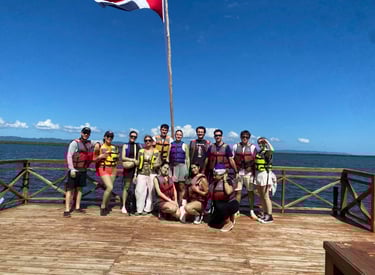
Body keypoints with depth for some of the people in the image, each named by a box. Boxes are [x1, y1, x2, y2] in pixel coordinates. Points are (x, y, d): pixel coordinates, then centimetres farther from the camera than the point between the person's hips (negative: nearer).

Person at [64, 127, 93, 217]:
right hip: (74, 170, -6)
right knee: (70, 189, -4)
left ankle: (77, 207, 24)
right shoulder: (75, 143, -9)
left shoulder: (89, 143, 8)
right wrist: (72, 169, -19)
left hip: (83, 170, 6)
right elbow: (69, 156, -14)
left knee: (79, 188, 13)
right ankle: (67, 210, -1)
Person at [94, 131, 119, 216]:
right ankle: (102, 207, -3)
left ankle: (106, 207, 23)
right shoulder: (99, 147, -1)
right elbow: (95, 159, -2)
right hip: (103, 169, -5)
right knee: (110, 187, -19)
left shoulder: (115, 148, 11)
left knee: (109, 188, 7)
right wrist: (101, 156, -20)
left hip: (112, 169, 5)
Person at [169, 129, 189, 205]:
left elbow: (187, 158, 5)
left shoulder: (184, 145, 7)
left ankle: (180, 202, 2)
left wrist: (187, 169, 0)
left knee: (181, 187, -3)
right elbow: (168, 157, 9)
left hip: (182, 166, -1)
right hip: (173, 166, 1)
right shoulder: (171, 145, 11)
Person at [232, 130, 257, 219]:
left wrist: (254, 172, -7)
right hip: (238, 172, 1)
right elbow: (232, 159, 10)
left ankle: (252, 211, 17)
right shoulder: (235, 146, 6)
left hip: (248, 172, -1)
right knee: (238, 191, 5)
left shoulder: (252, 147, 2)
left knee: (250, 191, 5)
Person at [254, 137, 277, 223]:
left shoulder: (267, 152, -11)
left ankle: (269, 216, 1)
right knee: (261, 196, 14)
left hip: (265, 174, -8)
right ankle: (264, 213, 25)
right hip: (258, 174, 8)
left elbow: (272, 150, -35)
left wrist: (266, 141, -27)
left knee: (265, 196, -5)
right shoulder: (258, 152, 12)